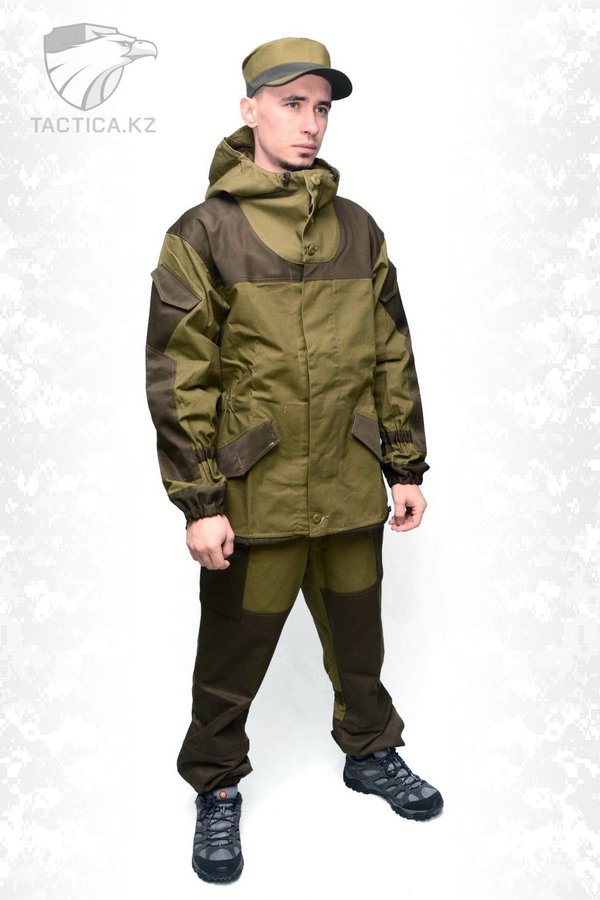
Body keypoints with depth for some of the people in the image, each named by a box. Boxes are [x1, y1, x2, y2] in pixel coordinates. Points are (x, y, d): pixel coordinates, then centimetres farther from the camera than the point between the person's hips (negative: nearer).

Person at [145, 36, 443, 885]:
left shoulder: (358, 230, 6)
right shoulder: (203, 234, -6)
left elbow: (392, 356, 10)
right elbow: (178, 378, -9)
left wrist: (406, 467, 9)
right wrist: (199, 502, -12)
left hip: (351, 492, 4)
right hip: (254, 495, -3)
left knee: (359, 634, 20)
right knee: (234, 653, 11)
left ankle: (371, 751, 44)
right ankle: (217, 787, 33)